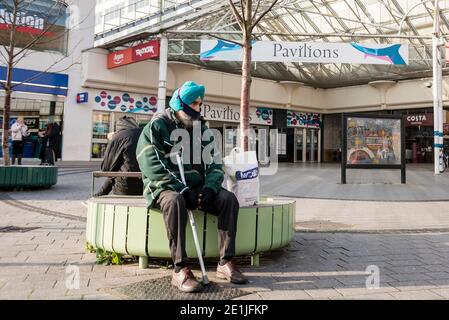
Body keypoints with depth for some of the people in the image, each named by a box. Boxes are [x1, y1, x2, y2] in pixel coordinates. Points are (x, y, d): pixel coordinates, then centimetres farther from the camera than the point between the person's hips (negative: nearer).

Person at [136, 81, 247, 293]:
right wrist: (182, 190, -24)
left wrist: (209, 187, -14)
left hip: (196, 187, 5)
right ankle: (180, 270, -34)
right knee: (174, 201, -38)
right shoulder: (157, 126, -5)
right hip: (166, 187, -5)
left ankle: (225, 263, -15)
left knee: (229, 199, -18)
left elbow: (214, 162, 7)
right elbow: (152, 166, -16)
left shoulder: (200, 128, 12)